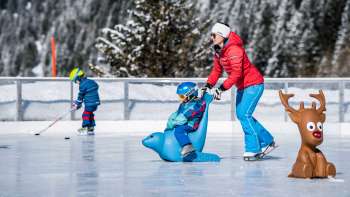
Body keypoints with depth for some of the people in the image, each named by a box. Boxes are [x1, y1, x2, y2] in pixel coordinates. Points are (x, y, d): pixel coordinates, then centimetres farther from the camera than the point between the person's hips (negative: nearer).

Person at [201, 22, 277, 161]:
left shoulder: (233, 50, -25)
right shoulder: (218, 51, 5)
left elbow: (236, 73, -31)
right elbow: (217, 70, 8)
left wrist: (222, 88, -35)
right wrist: (208, 85, -6)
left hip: (253, 84, -10)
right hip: (242, 86, 10)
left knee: (244, 114, -15)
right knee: (241, 114, 8)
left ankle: (252, 150, -9)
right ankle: (267, 142, 17)